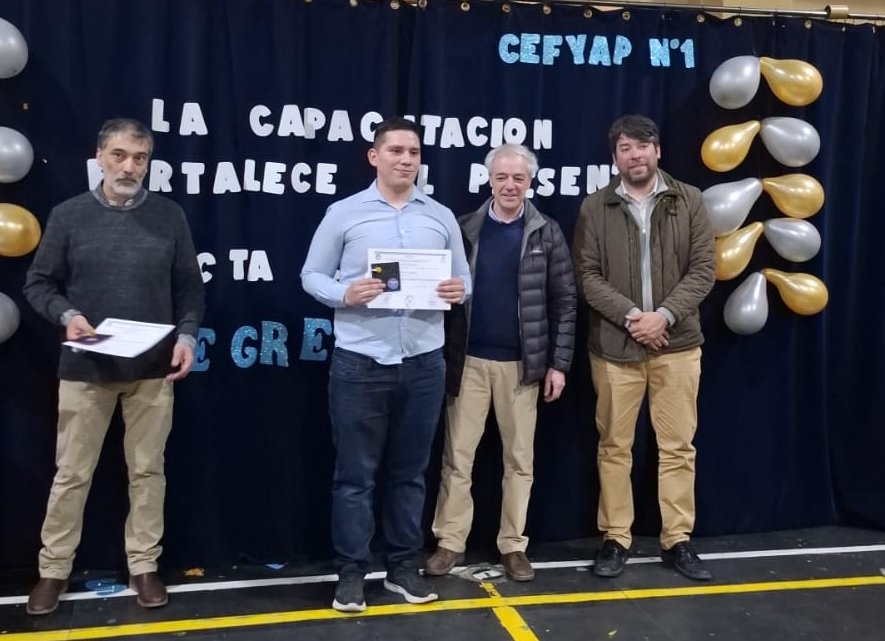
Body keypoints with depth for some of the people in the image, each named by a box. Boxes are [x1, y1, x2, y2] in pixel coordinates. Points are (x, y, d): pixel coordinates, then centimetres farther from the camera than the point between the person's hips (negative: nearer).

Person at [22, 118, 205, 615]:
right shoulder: (69, 215, 0)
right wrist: (67, 315, -15)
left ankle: (144, 566, 24)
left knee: (148, 470, 9)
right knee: (72, 473, 8)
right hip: (85, 368, 0)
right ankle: (54, 569, 25)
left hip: (153, 368, 1)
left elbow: (190, 287, 5)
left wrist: (187, 335, -8)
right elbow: (39, 284, 3)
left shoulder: (170, 216, 2)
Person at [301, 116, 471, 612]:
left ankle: (404, 566, 26)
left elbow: (463, 278, 11)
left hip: (423, 362, 3)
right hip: (359, 361, -2)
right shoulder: (343, 213, 1)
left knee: (410, 471, 13)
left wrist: (459, 291, -11)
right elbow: (312, 276, 1)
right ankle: (352, 571, 18)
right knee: (356, 474, 5)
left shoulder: (441, 217, 9)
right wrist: (344, 294, -18)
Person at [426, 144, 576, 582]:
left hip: (522, 362, 0)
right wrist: (443, 354, -2)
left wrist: (559, 362, -4)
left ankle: (513, 546, 21)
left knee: (519, 458, 8)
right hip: (469, 359, 0)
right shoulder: (465, 228, 2)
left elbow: (564, 301, 0)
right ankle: (450, 542, 18)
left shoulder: (546, 233, 0)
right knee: (457, 455, 6)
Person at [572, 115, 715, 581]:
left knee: (678, 446, 7)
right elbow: (586, 276, -2)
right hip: (614, 345, 0)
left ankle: (677, 540, 20)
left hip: (677, 344, 1)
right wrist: (630, 315, -14)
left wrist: (664, 315, -13)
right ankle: (615, 539, 19)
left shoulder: (689, 201, 5)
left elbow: (703, 269, 0)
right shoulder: (595, 208, 3)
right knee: (614, 446, 7)